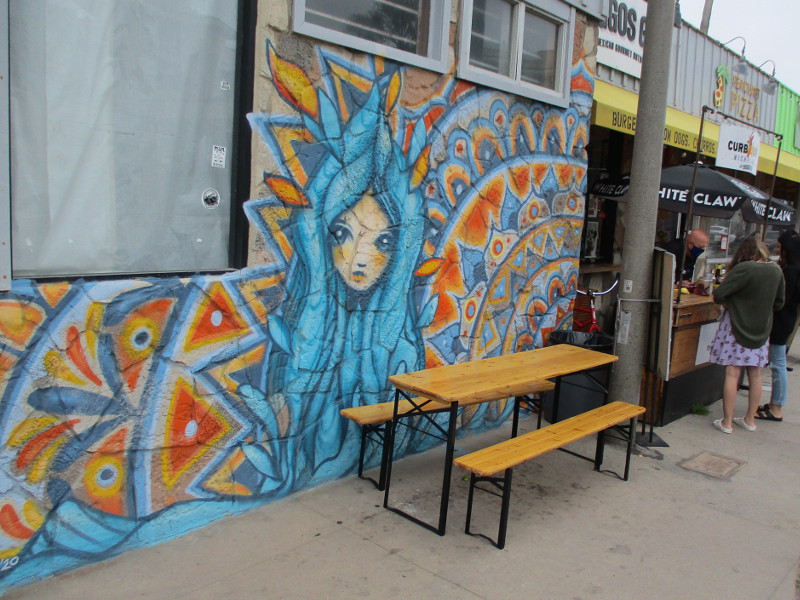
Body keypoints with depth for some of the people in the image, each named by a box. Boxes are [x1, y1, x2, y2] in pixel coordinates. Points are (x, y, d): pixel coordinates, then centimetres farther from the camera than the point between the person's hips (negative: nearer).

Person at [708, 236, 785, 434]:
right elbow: (778, 303, 11)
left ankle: (727, 422, 4)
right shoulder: (776, 270, 1)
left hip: (737, 327, -6)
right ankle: (750, 420, 26)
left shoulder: (743, 269, -17)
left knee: (732, 373, -1)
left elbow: (719, 295, -20)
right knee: (755, 374, 13)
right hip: (761, 330, 6)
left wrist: (728, 303, 1)